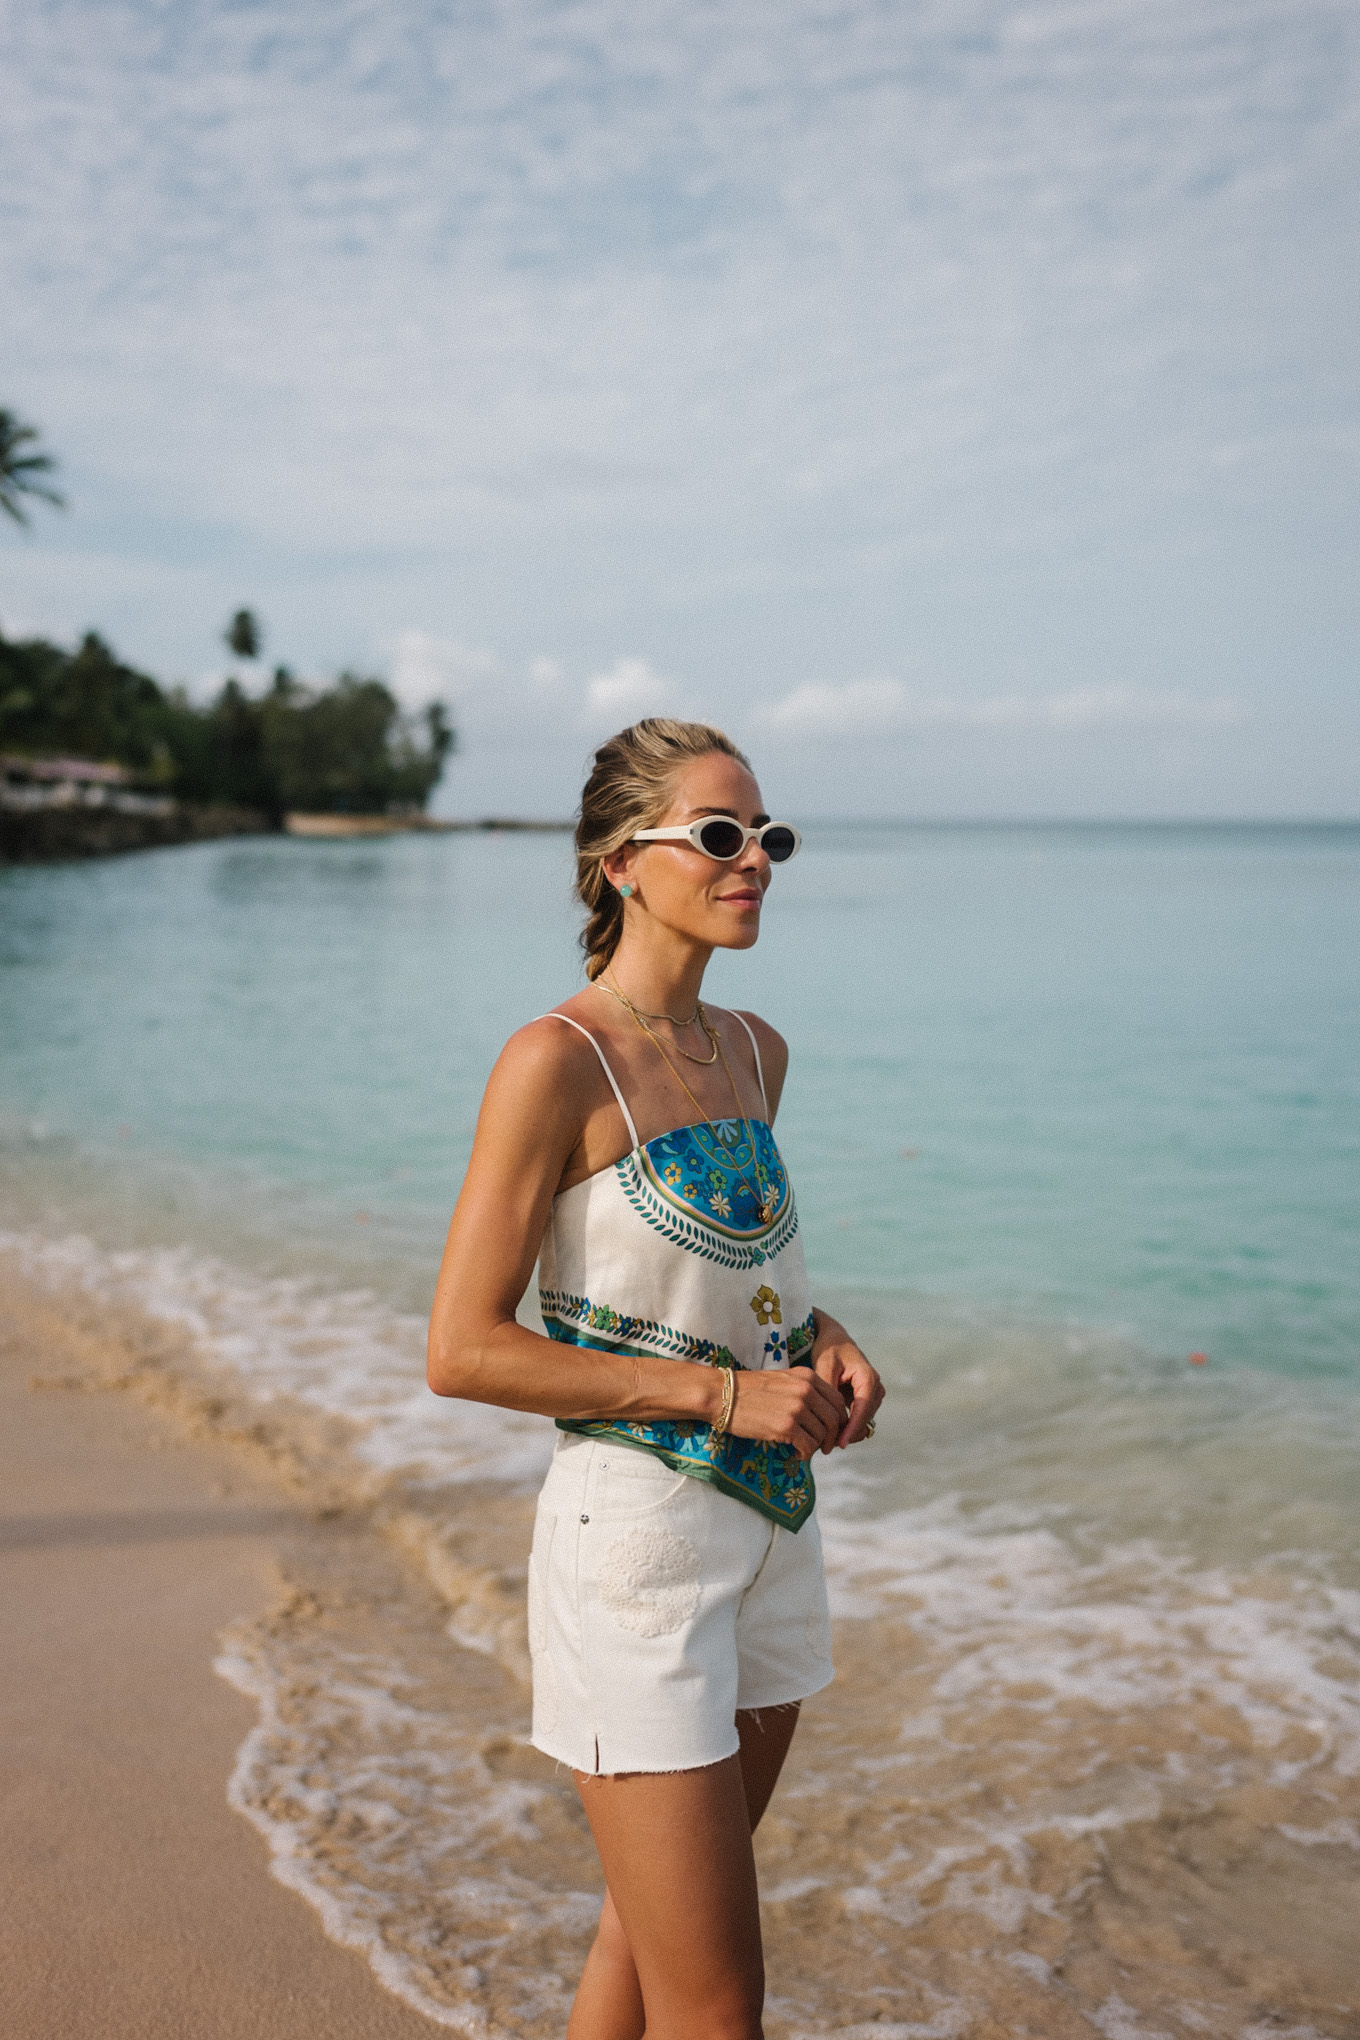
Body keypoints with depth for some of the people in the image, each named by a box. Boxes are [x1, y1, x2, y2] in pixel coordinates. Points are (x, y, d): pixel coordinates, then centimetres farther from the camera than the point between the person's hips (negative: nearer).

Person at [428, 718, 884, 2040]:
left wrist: (822, 1339, 1)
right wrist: (723, 1391, -19)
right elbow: (462, 1350, -17)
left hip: (769, 1529, 7)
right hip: (637, 1535, -7)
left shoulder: (755, 1052, 7)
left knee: (652, 1930, 22)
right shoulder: (556, 1060, -16)